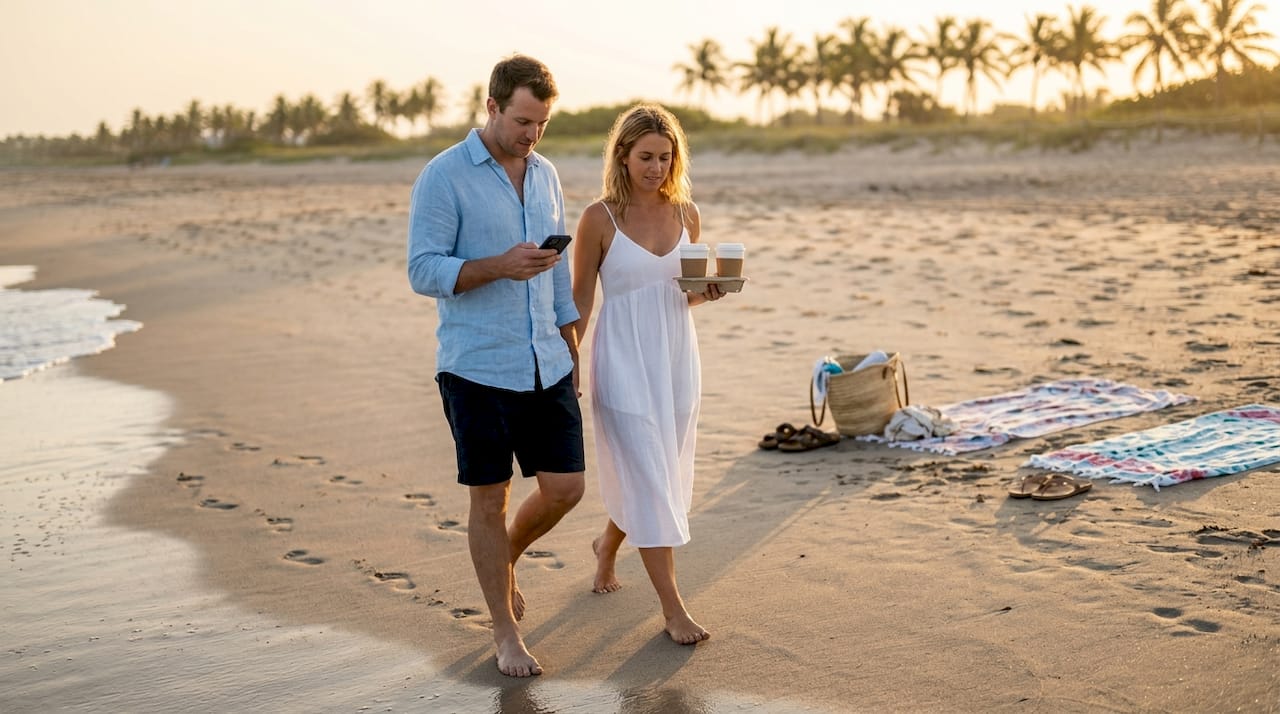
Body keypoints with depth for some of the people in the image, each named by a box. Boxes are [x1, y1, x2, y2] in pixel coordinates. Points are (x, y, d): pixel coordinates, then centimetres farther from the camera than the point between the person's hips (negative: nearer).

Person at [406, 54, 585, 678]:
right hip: (476, 368, -5)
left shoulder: (545, 175, 11)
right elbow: (423, 271, -12)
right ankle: (505, 632, 19)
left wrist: (572, 352, 16)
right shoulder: (444, 176, -8)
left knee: (565, 487, 6)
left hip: (546, 365, 6)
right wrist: (500, 265, -25)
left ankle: (505, 559, 36)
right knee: (490, 499, 4)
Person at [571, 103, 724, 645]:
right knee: (648, 481, -5)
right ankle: (673, 608, 2)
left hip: (676, 357, 5)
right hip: (623, 361, -5)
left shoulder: (686, 213, 5)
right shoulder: (600, 218, -8)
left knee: (665, 476, 16)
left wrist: (707, 292, -7)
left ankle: (607, 545, 45)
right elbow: (580, 300, -2)